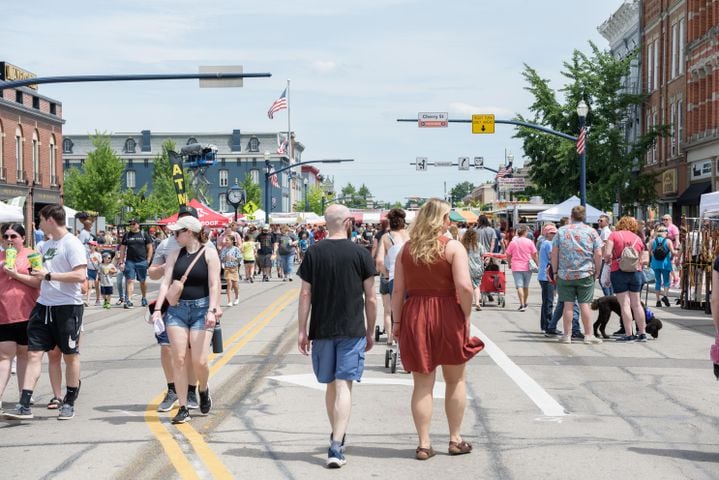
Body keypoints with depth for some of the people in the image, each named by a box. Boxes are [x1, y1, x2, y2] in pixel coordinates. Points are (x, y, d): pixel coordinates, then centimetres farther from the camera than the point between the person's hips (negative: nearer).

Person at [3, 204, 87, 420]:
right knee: (34, 353, -1)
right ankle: (24, 405, -3)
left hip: (68, 306, -7)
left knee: (70, 355, 6)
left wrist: (48, 275, -19)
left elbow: (80, 276, -21)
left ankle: (69, 403, 19)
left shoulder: (72, 244, -11)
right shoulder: (47, 245, 15)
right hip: (44, 305, 7)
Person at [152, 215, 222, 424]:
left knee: (199, 361, -9)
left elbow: (214, 284, -9)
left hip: (201, 309, -4)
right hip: (177, 309, 4)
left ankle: (203, 390, 25)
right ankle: (183, 409, 4)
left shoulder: (209, 253, -2)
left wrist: (212, 309, -19)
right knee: (178, 359, -4)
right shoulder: (176, 255, 10)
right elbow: (165, 283, 4)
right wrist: (157, 309, -7)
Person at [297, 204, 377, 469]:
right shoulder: (361, 254, -3)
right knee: (344, 386, -4)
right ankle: (336, 447, -13)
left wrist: (302, 330, 6)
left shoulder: (314, 253, 1)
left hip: (321, 330, 2)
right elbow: (370, 299, -1)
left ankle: (337, 437, 31)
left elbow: (305, 294, 0)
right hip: (352, 330, -2)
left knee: (331, 384, 17)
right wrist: (370, 332, 10)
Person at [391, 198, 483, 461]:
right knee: (455, 380, 15)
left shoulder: (406, 249, 5)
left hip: (414, 316, 3)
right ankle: (455, 439, 21)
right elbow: (464, 286, -17)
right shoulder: (453, 247, -7)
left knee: (422, 384, 7)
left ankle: (424, 444, 8)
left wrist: (397, 321, 9)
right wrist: (467, 315, -6)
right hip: (447, 315, -3)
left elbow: (397, 289, 3)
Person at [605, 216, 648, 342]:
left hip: (619, 271, -4)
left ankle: (629, 335, -5)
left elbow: (607, 254, -11)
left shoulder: (614, 235, -2)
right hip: (636, 271, 4)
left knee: (625, 304, -3)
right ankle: (642, 333, 14)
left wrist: (607, 260, 8)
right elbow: (640, 259, 10)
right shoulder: (638, 238, 10)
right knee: (637, 304, 10)